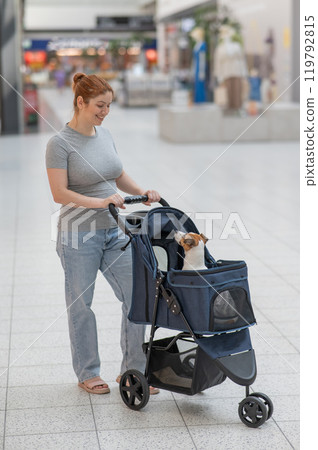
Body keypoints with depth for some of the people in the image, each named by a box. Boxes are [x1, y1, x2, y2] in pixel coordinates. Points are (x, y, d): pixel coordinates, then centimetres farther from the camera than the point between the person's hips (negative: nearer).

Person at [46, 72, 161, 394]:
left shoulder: (105, 135, 8)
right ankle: (87, 373, 23)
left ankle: (133, 370, 14)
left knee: (137, 297, 2)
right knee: (81, 305, 7)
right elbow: (60, 193, -18)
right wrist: (100, 202, -25)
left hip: (114, 232, 6)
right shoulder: (60, 143, -12)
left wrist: (143, 193, 3)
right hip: (79, 236, -6)